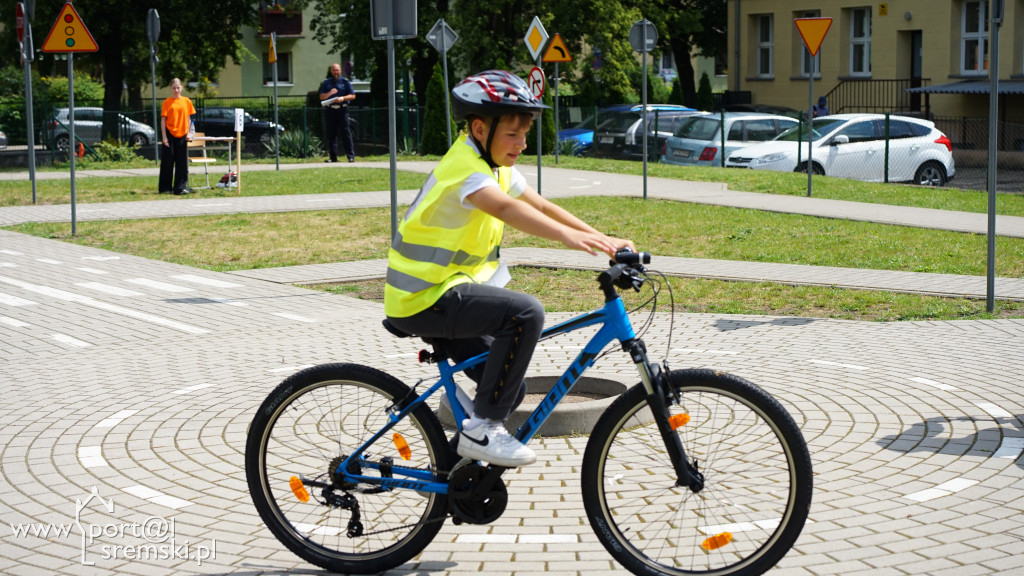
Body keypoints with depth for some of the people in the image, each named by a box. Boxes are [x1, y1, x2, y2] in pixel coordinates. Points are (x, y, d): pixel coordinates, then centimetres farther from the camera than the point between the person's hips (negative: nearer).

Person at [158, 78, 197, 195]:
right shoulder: (167, 102, 0)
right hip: (170, 134, -2)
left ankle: (180, 187, 6)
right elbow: (163, 120, -2)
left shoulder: (186, 101, 8)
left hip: (182, 135, 3)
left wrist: (188, 133, 3)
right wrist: (164, 137, -8)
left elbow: (188, 119, 12)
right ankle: (165, 187, 9)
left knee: (182, 162, 2)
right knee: (168, 162, 2)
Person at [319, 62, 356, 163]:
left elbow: (353, 96, 4)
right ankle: (333, 157, 7)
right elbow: (321, 97, 9)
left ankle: (351, 156, -8)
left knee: (345, 132, -7)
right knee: (330, 134, 2)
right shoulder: (326, 82, 13)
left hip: (342, 109, -3)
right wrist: (330, 93, -10)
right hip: (329, 110, 3)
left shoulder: (345, 81, 7)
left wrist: (342, 98, -12)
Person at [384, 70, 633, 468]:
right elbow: (505, 208, -40)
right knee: (526, 313, -29)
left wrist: (603, 241, -4)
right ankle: (482, 428, -20)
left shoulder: (496, 165, 10)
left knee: (509, 389, 11)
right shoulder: (464, 166, -21)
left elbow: (542, 206, 7)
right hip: (424, 299, -10)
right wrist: (567, 235, -55)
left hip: (445, 291, 10)